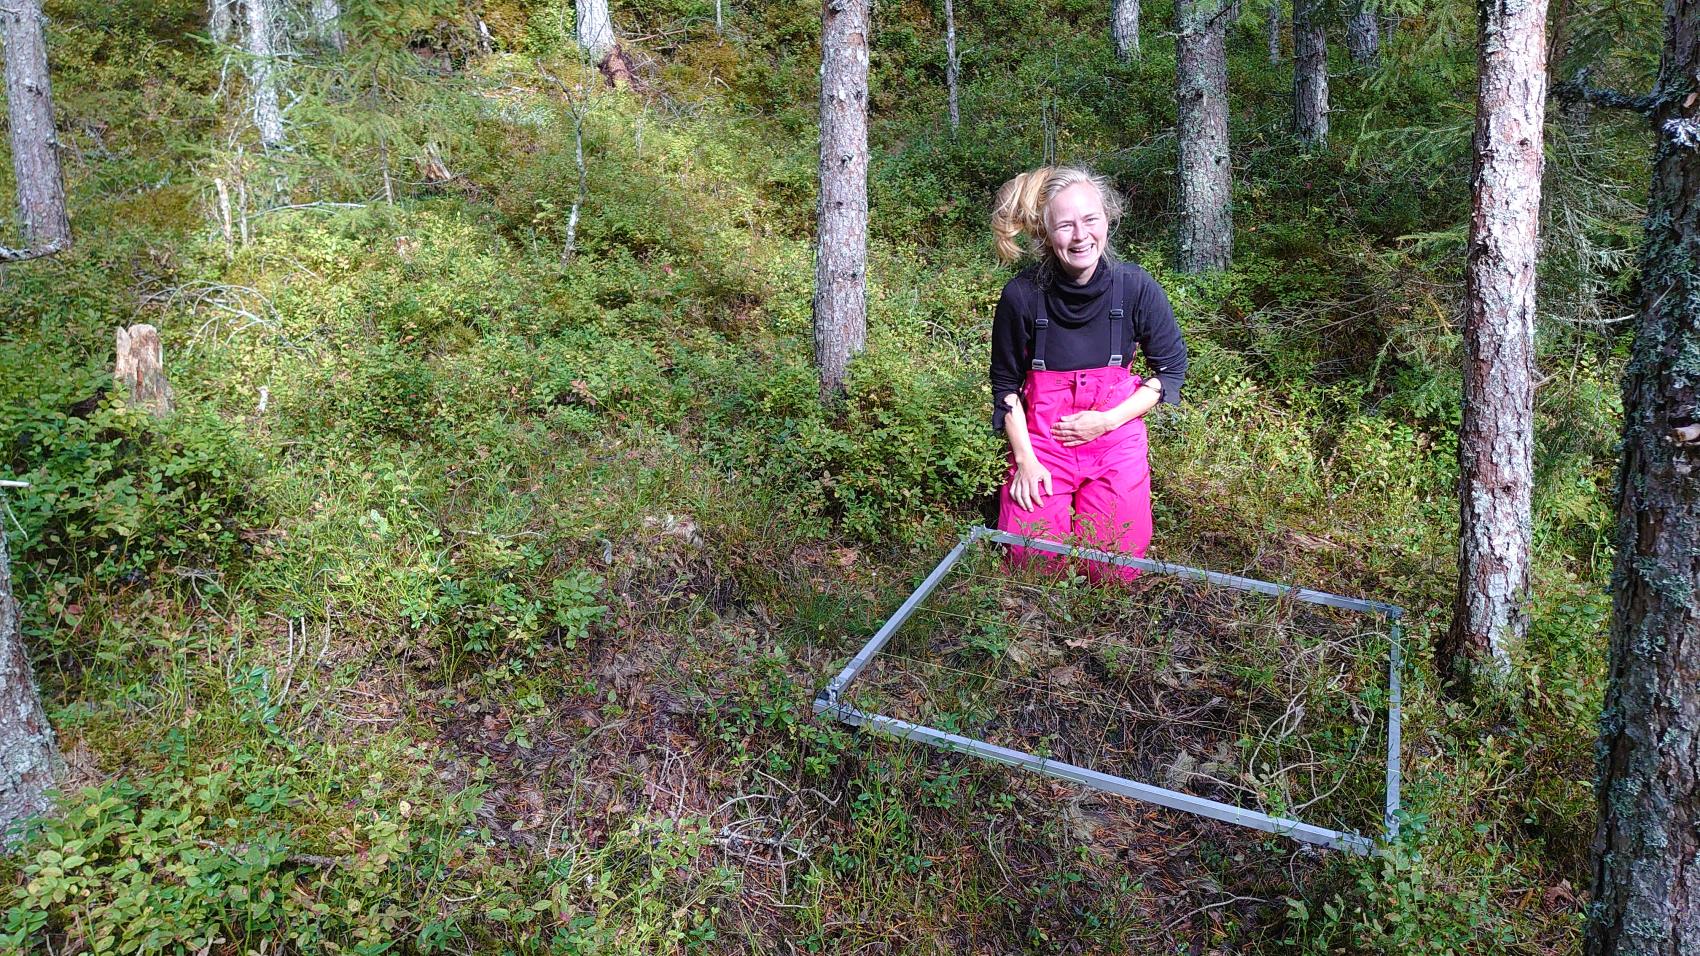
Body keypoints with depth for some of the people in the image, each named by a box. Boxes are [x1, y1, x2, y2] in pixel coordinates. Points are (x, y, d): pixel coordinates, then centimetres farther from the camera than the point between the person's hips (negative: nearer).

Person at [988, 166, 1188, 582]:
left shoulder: (1137, 287, -12)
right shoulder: (1022, 295, -13)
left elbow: (1172, 369, 1)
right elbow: (1006, 385, 1)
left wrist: (1107, 420, -10)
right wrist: (1025, 459, -6)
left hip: (1116, 438, 0)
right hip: (1042, 440, 0)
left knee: (1116, 575, -3)